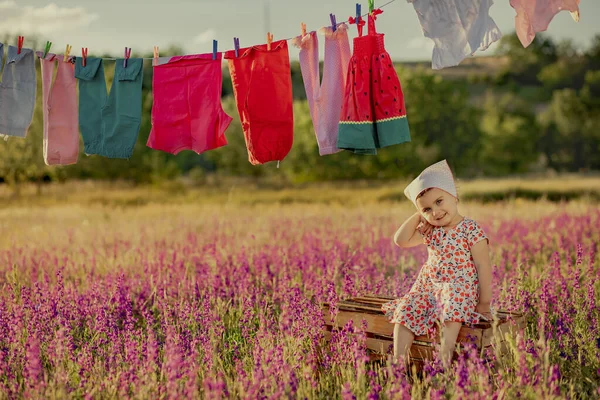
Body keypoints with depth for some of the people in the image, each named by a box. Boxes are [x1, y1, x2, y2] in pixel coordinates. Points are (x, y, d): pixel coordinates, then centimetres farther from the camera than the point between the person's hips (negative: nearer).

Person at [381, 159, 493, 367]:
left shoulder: (471, 230, -9)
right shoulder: (430, 231, 9)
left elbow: (483, 266, -9)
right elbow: (401, 240, 2)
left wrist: (484, 302, -11)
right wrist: (418, 216, 1)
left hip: (460, 289, -6)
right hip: (428, 287, 6)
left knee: (452, 310, -36)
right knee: (405, 311, -13)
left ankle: (446, 359, -41)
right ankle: (398, 361, -18)